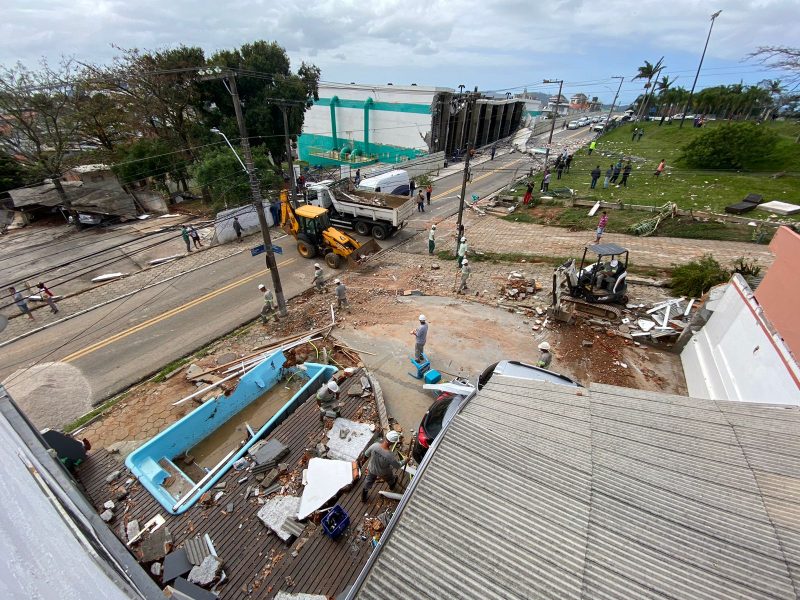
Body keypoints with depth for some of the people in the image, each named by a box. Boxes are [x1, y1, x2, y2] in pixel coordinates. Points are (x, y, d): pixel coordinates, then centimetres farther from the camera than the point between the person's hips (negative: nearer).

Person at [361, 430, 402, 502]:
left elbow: (366, 454, -15)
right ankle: (393, 486, 66)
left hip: (372, 469, 2)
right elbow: (397, 466, -21)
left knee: (368, 482, 32)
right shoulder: (390, 455, -41)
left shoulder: (375, 445, -36)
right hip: (384, 473, -2)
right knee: (390, 479, 34)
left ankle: (364, 497, 54)